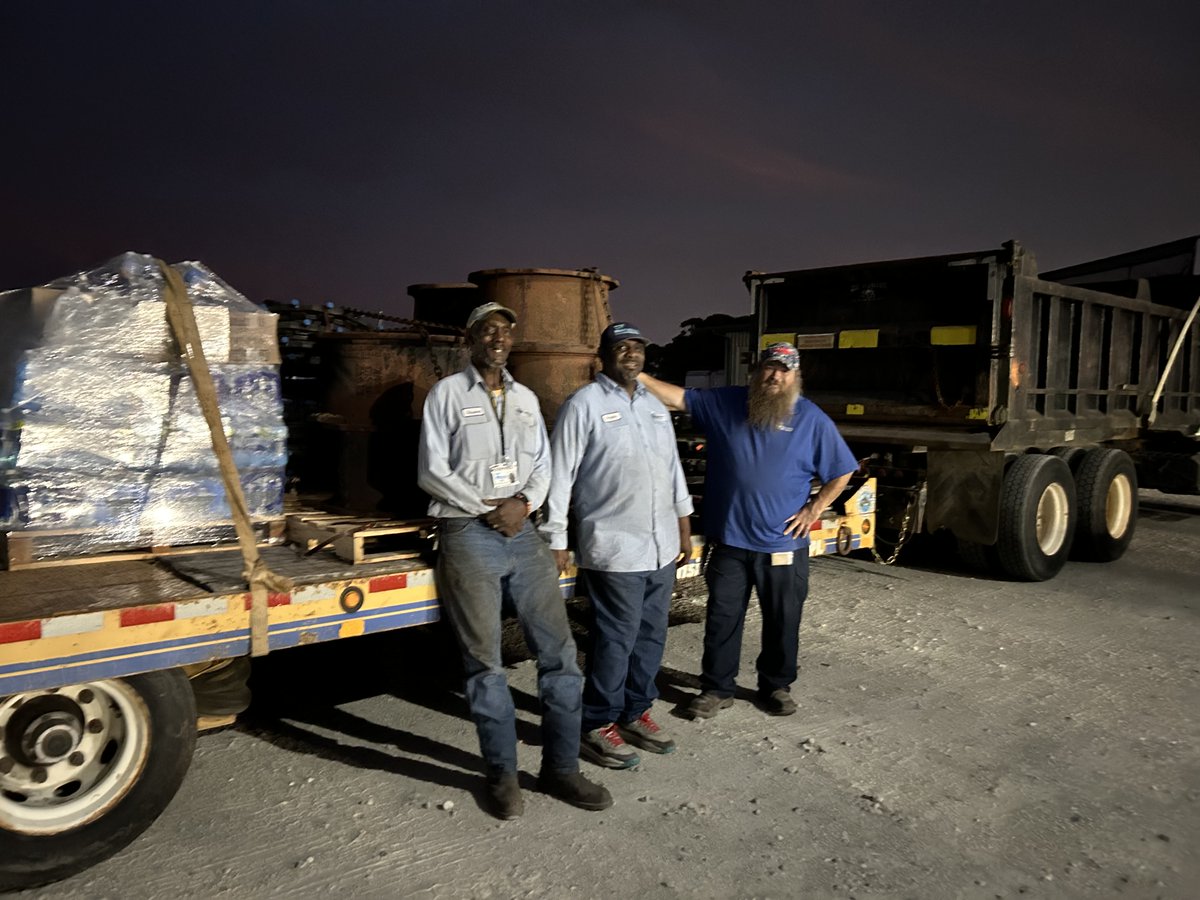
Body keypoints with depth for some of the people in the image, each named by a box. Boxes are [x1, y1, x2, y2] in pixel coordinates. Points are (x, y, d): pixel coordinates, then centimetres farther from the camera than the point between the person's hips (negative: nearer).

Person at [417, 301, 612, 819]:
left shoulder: (526, 399, 16)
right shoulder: (447, 394, 2)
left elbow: (543, 463, 15)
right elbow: (431, 472, -5)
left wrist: (524, 502, -5)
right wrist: (488, 508, -10)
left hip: (521, 531, 5)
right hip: (468, 534, -4)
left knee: (559, 650, 1)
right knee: (485, 661, 2)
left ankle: (560, 769, 14)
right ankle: (502, 774, 17)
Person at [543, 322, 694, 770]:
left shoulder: (655, 406, 15)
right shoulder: (584, 404, -7)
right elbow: (561, 475, -9)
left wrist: (684, 526, 18)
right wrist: (556, 541, -10)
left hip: (661, 546, 7)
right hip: (615, 548, -7)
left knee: (651, 636, 14)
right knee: (615, 641, -1)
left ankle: (636, 713, 30)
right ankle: (598, 726, 15)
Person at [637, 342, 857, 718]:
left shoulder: (813, 419, -2)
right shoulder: (724, 404, 1)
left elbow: (841, 472, 5)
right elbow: (678, 397, -3)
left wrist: (813, 509, -3)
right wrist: (638, 376, -15)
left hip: (783, 545, 0)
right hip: (729, 540, 1)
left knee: (783, 621, 12)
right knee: (722, 618, 10)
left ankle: (776, 687, 33)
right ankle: (716, 688, 26)